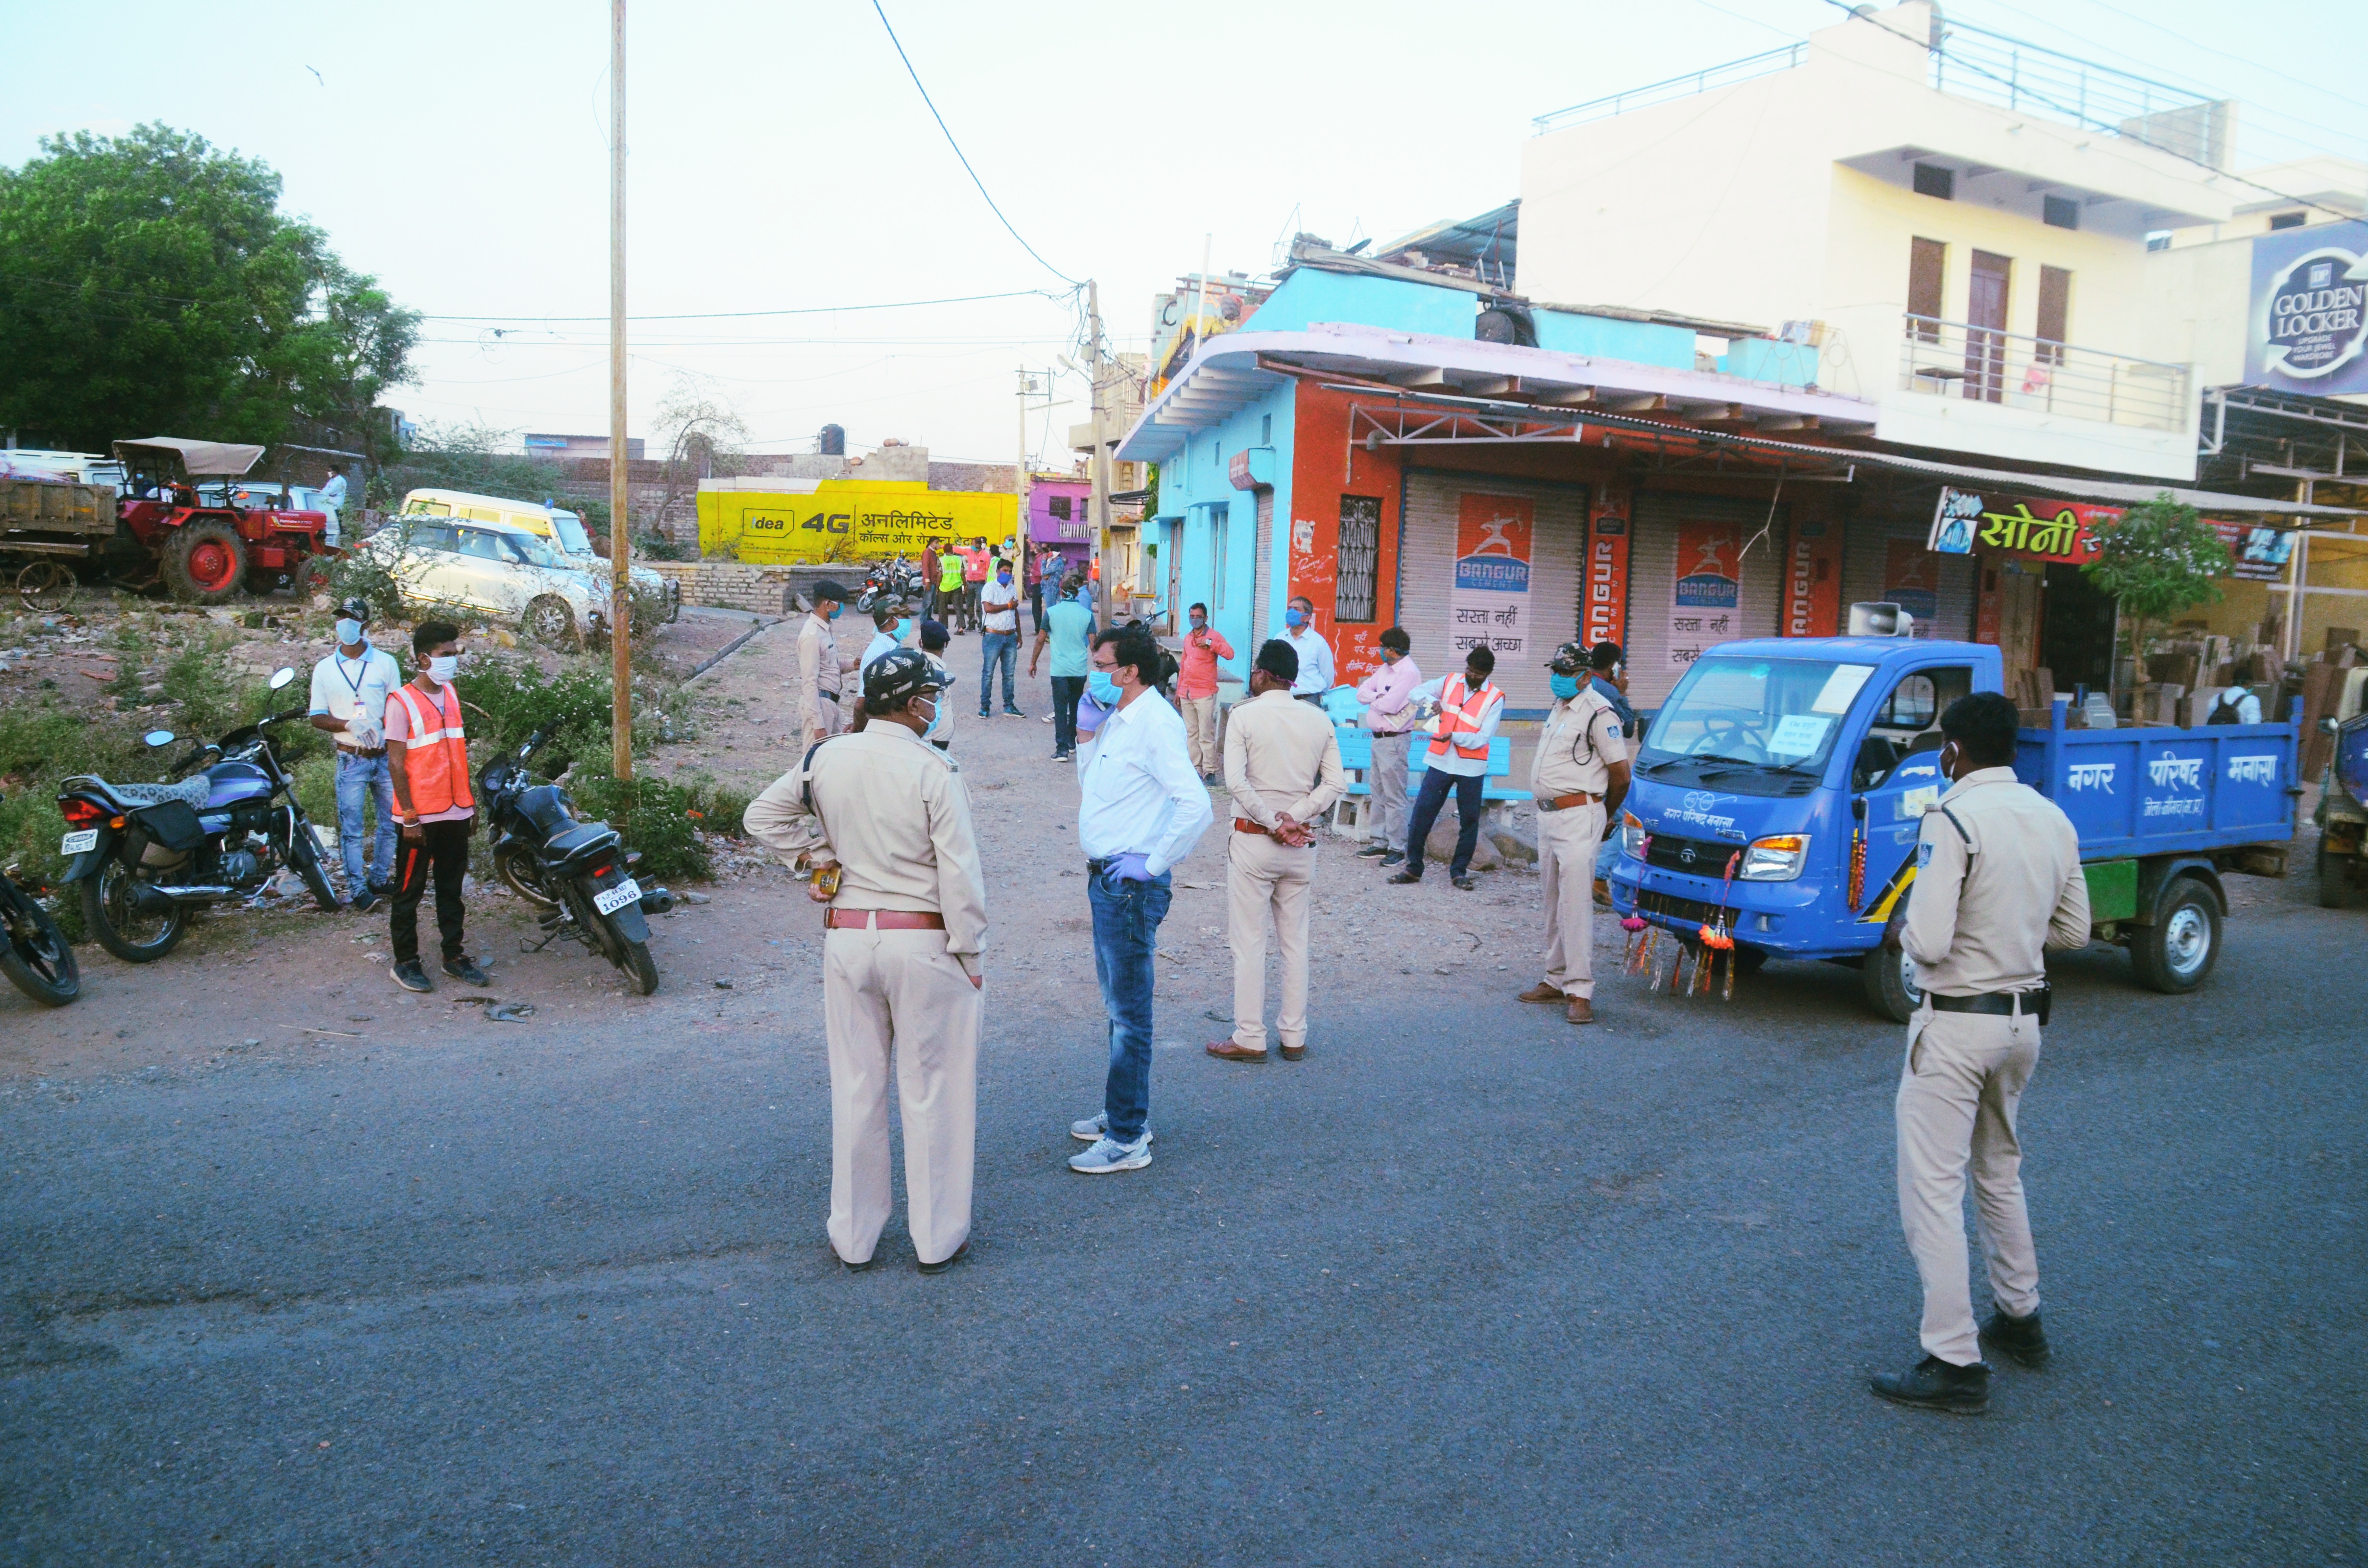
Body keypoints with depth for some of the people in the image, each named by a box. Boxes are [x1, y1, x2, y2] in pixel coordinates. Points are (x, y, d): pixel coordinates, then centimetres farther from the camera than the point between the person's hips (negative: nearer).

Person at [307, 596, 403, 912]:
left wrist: (379, 727, -14)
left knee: (391, 821, 7)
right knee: (351, 827, -2)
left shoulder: (385, 662, 4)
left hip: (385, 756, 1)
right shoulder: (324, 669, 5)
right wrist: (350, 725, -15)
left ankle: (379, 879, 21)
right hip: (351, 759, -1)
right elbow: (317, 717, 3)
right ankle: (357, 889, 3)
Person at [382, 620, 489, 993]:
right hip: (421, 816, -6)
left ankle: (455, 954, 22)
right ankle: (405, 961, 14)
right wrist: (410, 818, -14)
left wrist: (470, 804, 13)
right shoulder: (401, 701, -10)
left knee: (451, 888, 14)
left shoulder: (451, 693, 10)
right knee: (410, 890, 5)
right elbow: (396, 763, -12)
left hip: (455, 812, 6)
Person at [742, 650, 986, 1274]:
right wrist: (970, 955, -5)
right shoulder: (933, 770, -15)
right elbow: (960, 873, -14)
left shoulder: (825, 759, 0)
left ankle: (853, 1237, 25)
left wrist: (818, 853, 12)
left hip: (846, 937, 4)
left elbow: (761, 815, 12)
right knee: (932, 1092, 8)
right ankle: (937, 1239, 18)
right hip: (924, 941, -4)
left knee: (856, 1088, 14)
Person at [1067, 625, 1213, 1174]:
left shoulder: (1156, 723, -18)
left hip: (1131, 885, -10)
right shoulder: (1117, 720, 11)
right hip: (1106, 879, 10)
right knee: (1117, 1003, 20)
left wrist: (1151, 865, -20)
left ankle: (1127, 1139, 8)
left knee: (1128, 1012, -1)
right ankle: (1125, 1112, 34)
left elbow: (1195, 807, -29)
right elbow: (1090, 789, 24)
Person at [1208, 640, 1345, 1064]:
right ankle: (1294, 1037, 18)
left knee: (1249, 941, 4)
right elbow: (1335, 783, -2)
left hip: (1253, 841, -4)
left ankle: (1250, 1038, 8)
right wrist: (1293, 819, -7)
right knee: (1295, 941, 13)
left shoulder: (1244, 715, -9)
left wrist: (1274, 823, -13)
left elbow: (1236, 782, -19)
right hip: (1302, 845, 4)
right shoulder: (1319, 721, 4)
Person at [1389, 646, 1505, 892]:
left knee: (1469, 820, 6)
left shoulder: (1495, 698, -6)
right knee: (1421, 814, 0)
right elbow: (1416, 691, 6)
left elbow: (1483, 738, -13)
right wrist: (1431, 700, -16)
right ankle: (1413, 867, 11)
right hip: (1441, 762, 2)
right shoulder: (1450, 682, 4)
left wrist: (1453, 736, -27)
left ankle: (1459, 871, 20)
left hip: (1471, 768, -2)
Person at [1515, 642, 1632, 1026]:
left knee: (1576, 902, -12)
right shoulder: (1558, 708, 16)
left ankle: (1580, 991, -11)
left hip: (1579, 817, -9)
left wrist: (1603, 814, 3)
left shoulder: (1598, 713, -12)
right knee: (1554, 903, 14)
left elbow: (1621, 773, -11)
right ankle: (1557, 980, 23)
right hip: (1548, 815, 9)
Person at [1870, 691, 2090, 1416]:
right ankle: (2019, 1319, 37)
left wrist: (1898, 932, -3)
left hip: (1957, 1023, -8)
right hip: (2025, 1019, 8)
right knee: (2000, 1173, 24)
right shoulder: (2053, 819, 4)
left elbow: (1929, 943, -23)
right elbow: (2074, 930, 12)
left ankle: (1955, 1363, 1)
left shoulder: (1952, 819, -19)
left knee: (1933, 1188, -2)